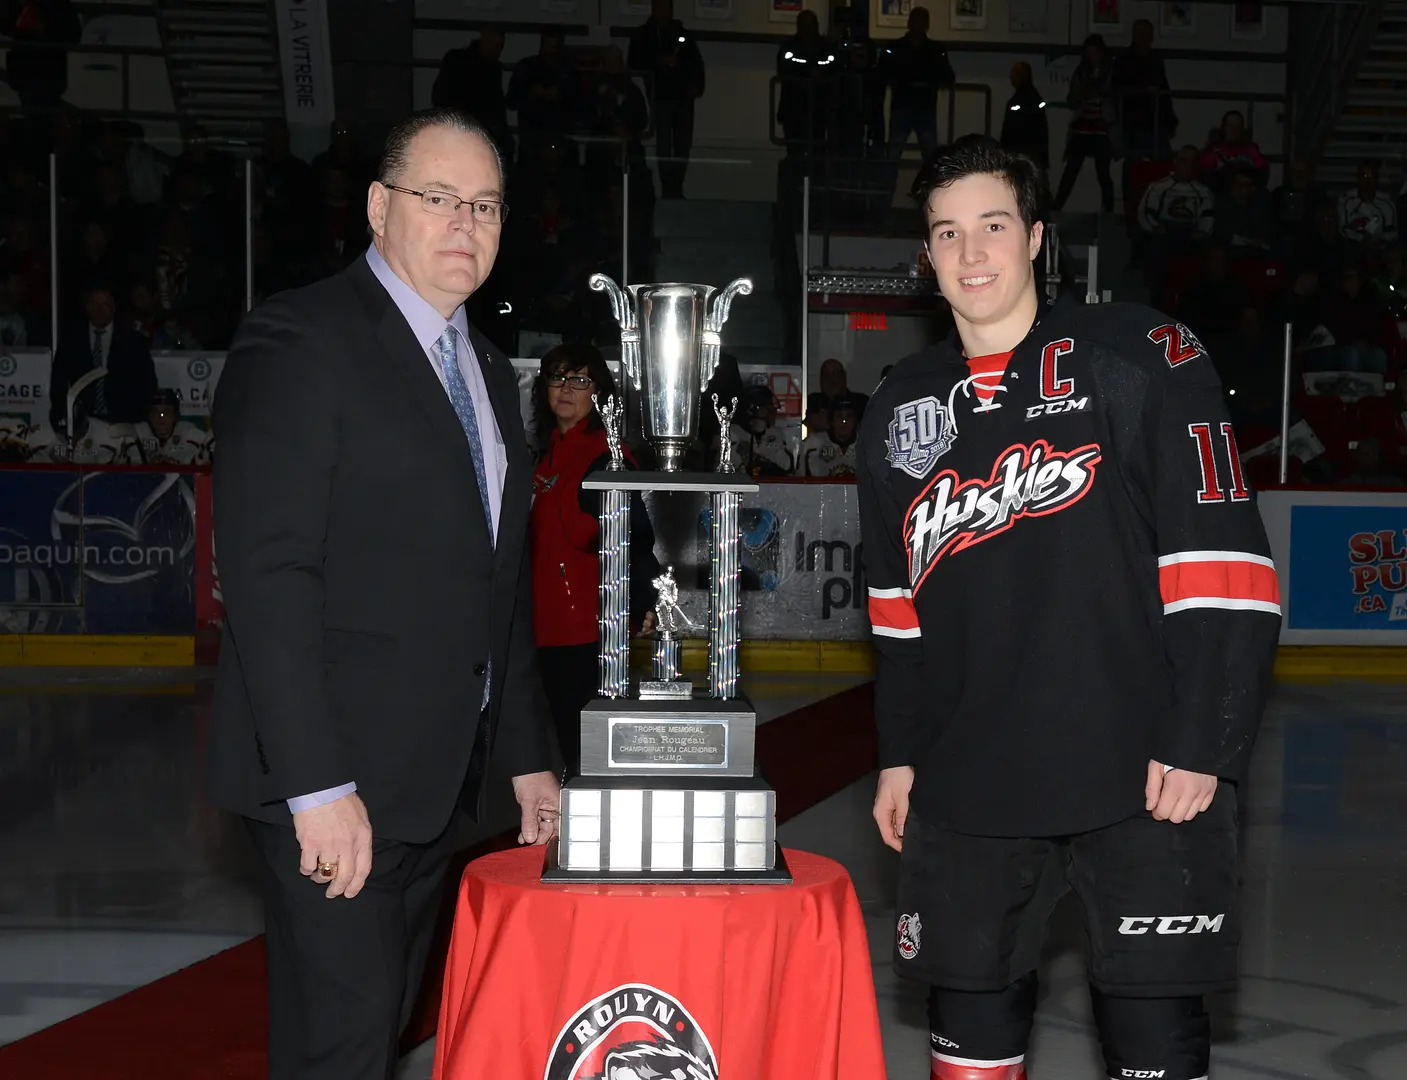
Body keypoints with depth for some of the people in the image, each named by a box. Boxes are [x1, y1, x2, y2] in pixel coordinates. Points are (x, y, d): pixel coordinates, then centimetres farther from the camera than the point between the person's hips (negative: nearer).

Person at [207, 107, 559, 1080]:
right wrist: (318, 785, -21)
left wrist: (528, 755, 16)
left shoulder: (491, 372, 18)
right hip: (336, 779, -8)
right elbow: (268, 575, -17)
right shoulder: (300, 341, -9)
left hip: (441, 781, 8)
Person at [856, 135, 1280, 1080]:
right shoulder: (901, 408, 11)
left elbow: (1220, 559, -9)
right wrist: (901, 753, 17)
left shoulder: (1141, 357, -5)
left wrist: (1202, 745, -13)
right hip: (966, 782, 5)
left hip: (1140, 777, -4)